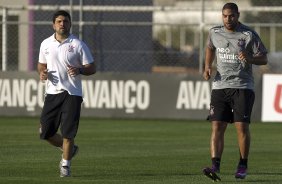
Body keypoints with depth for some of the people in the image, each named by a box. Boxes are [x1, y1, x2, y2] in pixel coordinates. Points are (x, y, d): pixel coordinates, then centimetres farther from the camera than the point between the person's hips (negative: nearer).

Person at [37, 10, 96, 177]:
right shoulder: (46, 44, 8)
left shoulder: (78, 45, -3)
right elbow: (41, 64, 22)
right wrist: (42, 72, -1)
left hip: (72, 94, -4)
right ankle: (69, 149, 28)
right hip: (52, 93, 4)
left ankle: (66, 164, 9)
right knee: (45, 132, 1)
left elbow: (92, 68, 0)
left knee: (68, 133, -8)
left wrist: (79, 70, -21)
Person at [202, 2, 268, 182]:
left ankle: (243, 165, 9)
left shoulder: (249, 34, -5)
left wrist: (250, 59, -21)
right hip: (220, 86, 3)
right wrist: (207, 67, 13)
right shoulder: (214, 33, 7)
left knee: (242, 126, -8)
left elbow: (264, 58, 0)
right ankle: (215, 166, -16)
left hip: (243, 86, -3)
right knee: (217, 127, -9)